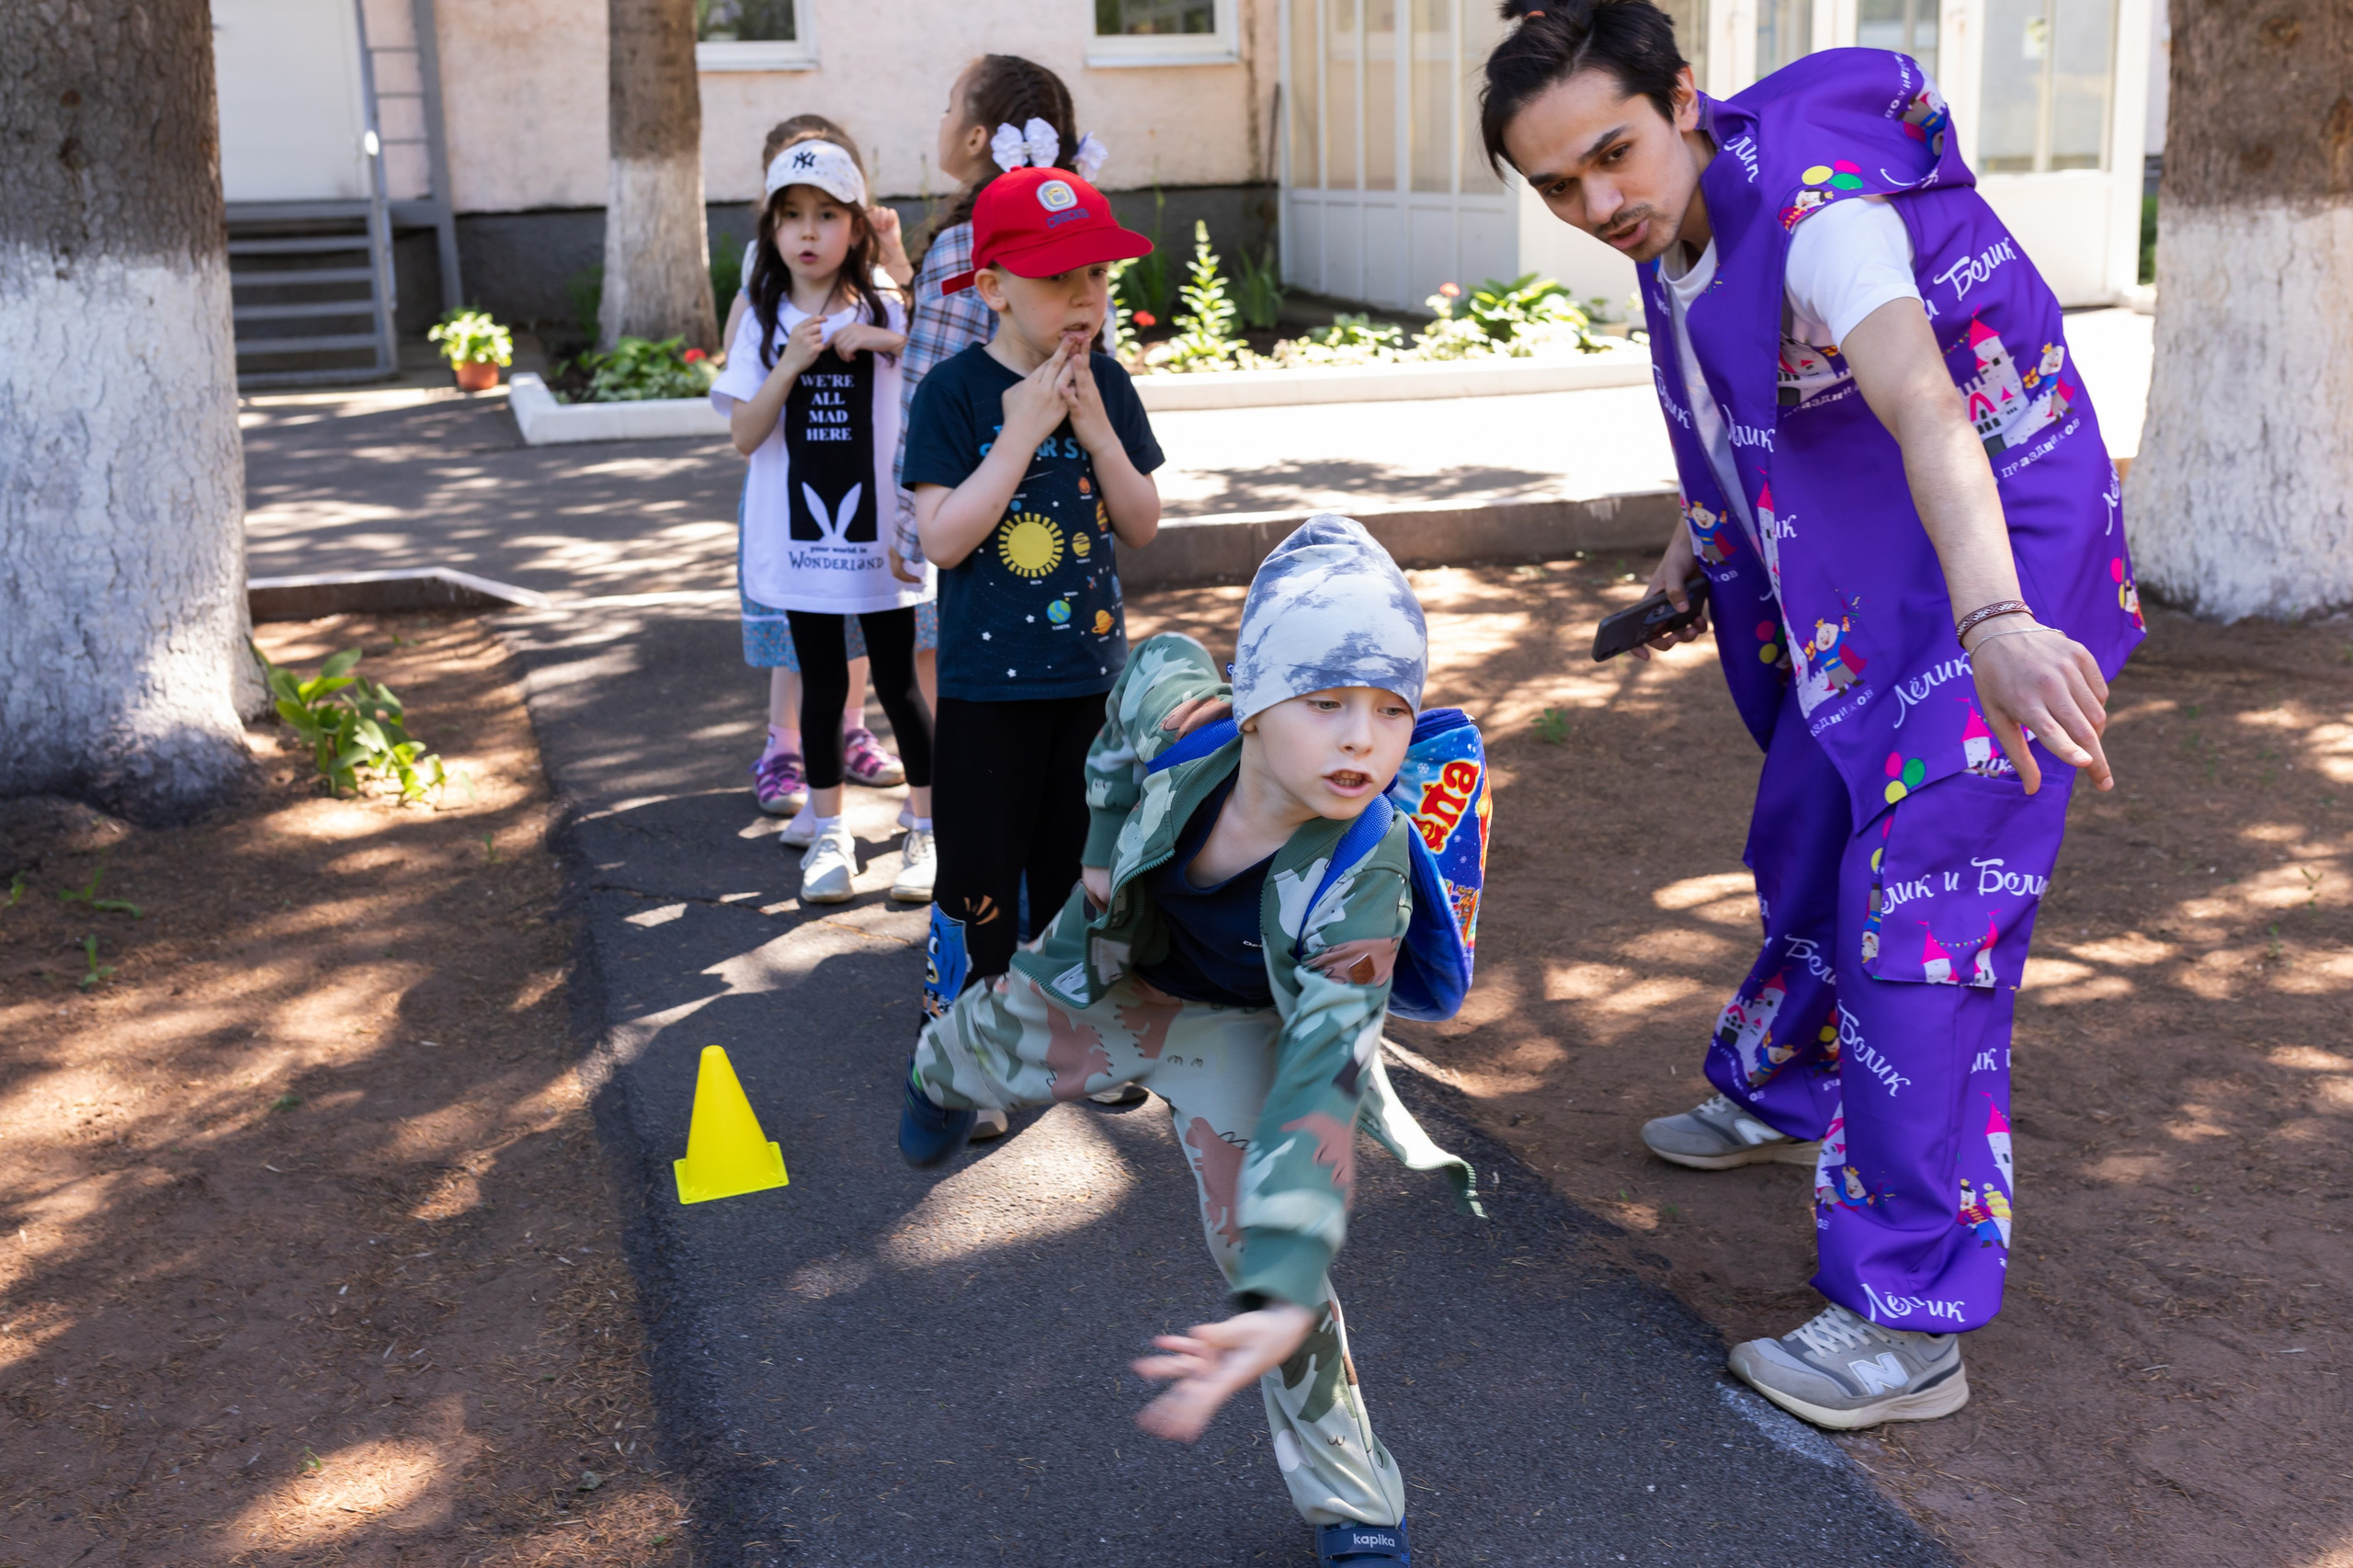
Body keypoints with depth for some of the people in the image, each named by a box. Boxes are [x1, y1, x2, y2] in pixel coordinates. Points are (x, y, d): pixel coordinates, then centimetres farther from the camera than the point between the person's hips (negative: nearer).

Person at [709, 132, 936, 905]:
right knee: (821, 686, 10)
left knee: (899, 683, 5)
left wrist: (887, 341, -20)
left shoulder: (886, 314, -1)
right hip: (800, 537, 2)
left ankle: (927, 833, 19)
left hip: (877, 534, -1)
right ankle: (829, 836, 22)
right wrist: (793, 363, -17)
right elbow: (744, 436, -5)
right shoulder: (765, 323, 2)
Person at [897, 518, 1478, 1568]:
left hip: (1235, 1025, -3)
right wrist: (1105, 852, -2)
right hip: (1107, 968, 3)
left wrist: (1284, 1298, -58)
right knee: (983, 1055, 28)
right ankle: (940, 1068, 71)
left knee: (1258, 1240, -13)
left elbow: (1320, 1081, -46)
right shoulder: (1172, 703, -36)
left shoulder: (1361, 879, -41)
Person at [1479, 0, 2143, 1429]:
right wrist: (1697, 542, 29)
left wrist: (1996, 622, -64)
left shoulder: (1816, 209, -29)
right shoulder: (1675, 226, -2)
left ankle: (1911, 1328, -5)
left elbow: (1925, 411, -48)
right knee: (1805, 849, 23)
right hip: (1850, 590, 9)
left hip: (2000, 576, -9)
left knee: (1919, 908, -12)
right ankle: (1782, 1099, 50)